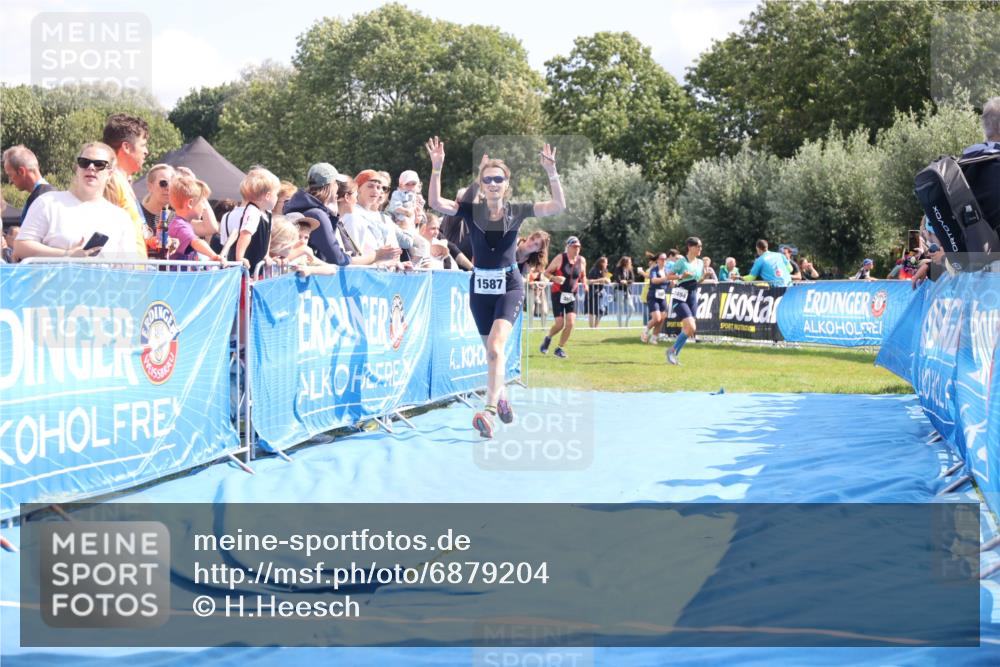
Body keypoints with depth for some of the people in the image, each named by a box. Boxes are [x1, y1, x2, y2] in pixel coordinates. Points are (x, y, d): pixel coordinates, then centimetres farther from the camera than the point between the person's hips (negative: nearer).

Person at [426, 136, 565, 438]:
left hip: (509, 285, -3)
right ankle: (501, 397, 39)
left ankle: (489, 412, -29)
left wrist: (551, 172, -24)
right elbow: (435, 203, -15)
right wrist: (437, 168, -26)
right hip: (480, 286, 3)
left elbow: (558, 206, -12)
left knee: (496, 345, -21)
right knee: (491, 351, 14)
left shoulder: (517, 211, -3)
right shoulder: (471, 211, -1)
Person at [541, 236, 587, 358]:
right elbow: (546, 272, -4)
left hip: (572, 295, 3)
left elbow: (583, 276, 19)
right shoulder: (560, 258, -9)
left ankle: (560, 348, 7)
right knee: (559, 324, -7)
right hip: (558, 294, -3)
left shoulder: (581, 261, 2)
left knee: (570, 323, -10)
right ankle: (548, 338, 26)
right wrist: (554, 278, -24)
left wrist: (584, 283, -3)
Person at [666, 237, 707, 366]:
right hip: (681, 297, -7)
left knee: (688, 329, 4)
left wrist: (705, 275, 1)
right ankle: (672, 351, -2)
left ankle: (674, 355, 17)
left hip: (693, 297, 7)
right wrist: (681, 276, -21)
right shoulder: (682, 261, -8)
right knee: (691, 328, -18)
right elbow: (669, 276, -6)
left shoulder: (700, 263, 10)